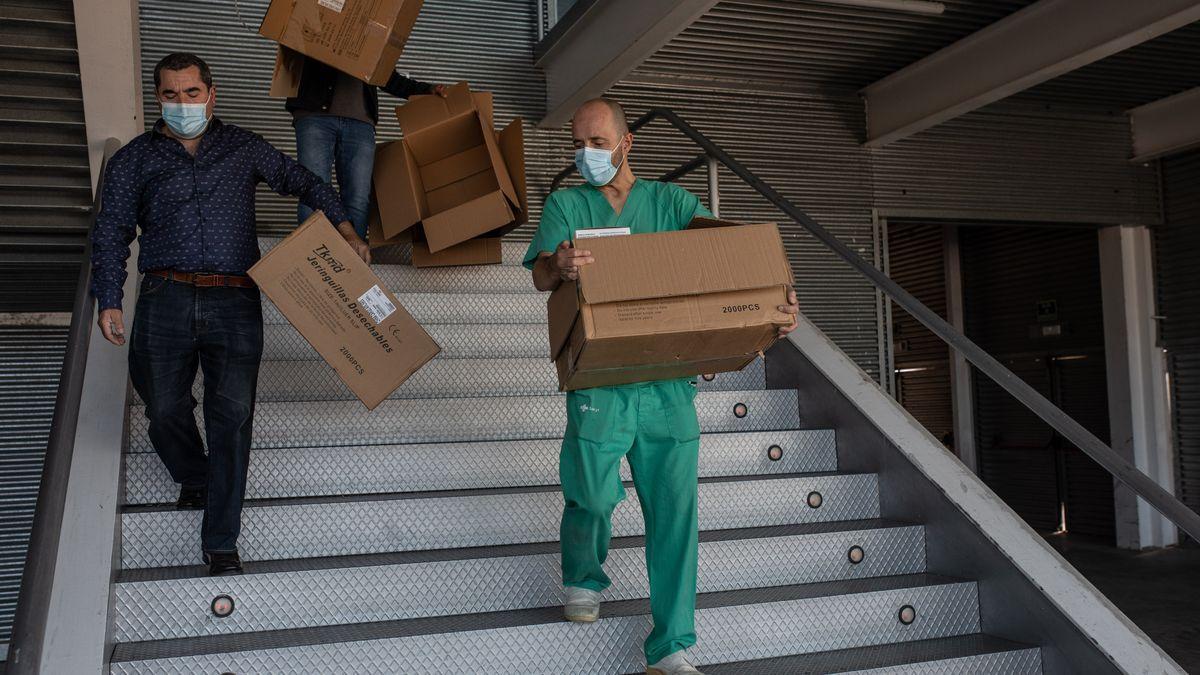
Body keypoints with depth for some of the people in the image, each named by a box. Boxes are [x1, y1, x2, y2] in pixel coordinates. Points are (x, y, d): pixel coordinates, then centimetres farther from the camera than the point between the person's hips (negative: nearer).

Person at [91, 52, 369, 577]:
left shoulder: (243, 148, 15)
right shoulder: (134, 159, 13)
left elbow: (304, 183, 20)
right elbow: (111, 233, 8)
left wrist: (346, 230, 6)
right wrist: (109, 302, -5)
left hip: (234, 302, -1)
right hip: (165, 299, 1)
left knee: (233, 412, -8)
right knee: (166, 411, 0)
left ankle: (221, 540, -2)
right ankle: (196, 481, 33)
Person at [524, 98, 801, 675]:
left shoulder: (671, 201, 13)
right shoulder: (566, 204, 11)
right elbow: (541, 276, -5)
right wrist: (560, 266, -31)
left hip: (668, 378, 1)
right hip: (599, 381, -1)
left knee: (675, 507, 0)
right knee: (593, 497, -2)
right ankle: (583, 579, 34)